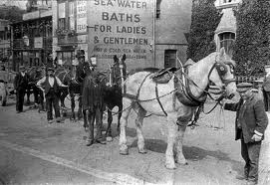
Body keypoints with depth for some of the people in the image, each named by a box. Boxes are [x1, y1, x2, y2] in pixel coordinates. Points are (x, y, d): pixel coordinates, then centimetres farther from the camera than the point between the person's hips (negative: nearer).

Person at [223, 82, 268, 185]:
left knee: (252, 157, 2)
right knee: (245, 155, 21)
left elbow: (263, 120, -21)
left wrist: (258, 134, -22)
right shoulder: (243, 99, 6)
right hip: (244, 133, 9)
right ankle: (247, 174, 37)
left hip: (253, 134, -9)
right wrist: (225, 105, 23)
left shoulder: (257, 101, -21)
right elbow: (236, 106, 28)